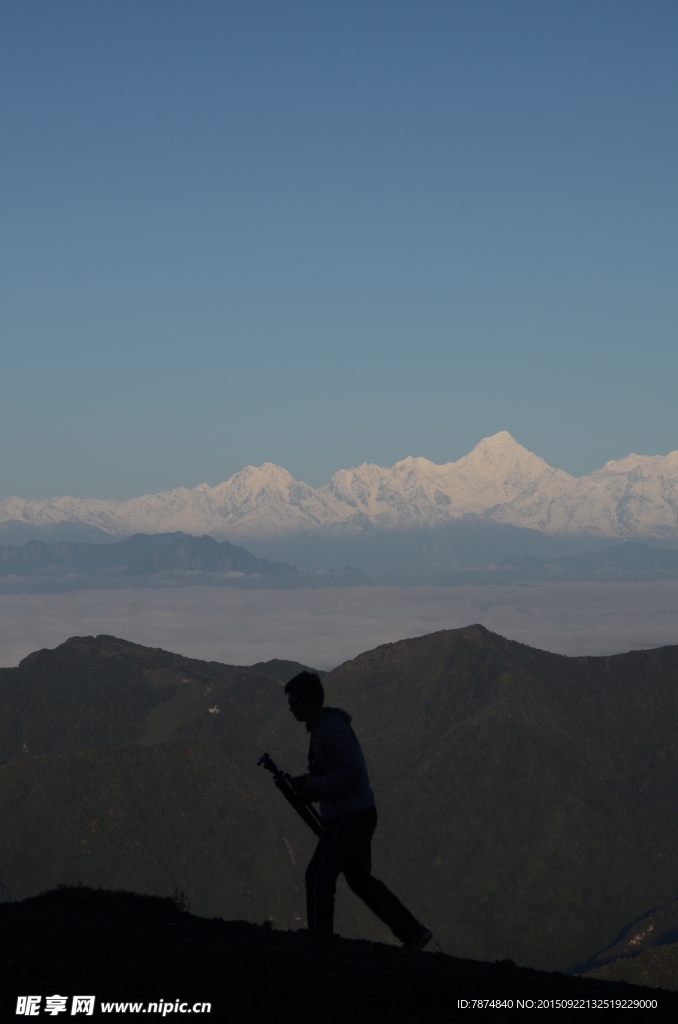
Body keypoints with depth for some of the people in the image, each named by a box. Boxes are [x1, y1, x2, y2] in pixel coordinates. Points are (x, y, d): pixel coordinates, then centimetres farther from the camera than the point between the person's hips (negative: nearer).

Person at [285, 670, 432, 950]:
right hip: (358, 813, 10)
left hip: (350, 816, -10)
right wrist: (303, 783, 9)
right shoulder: (323, 726, 15)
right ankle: (413, 933, 18)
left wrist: (314, 786, -19)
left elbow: (353, 771, -24)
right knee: (359, 878, 15)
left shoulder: (333, 727, -17)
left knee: (318, 877, -7)